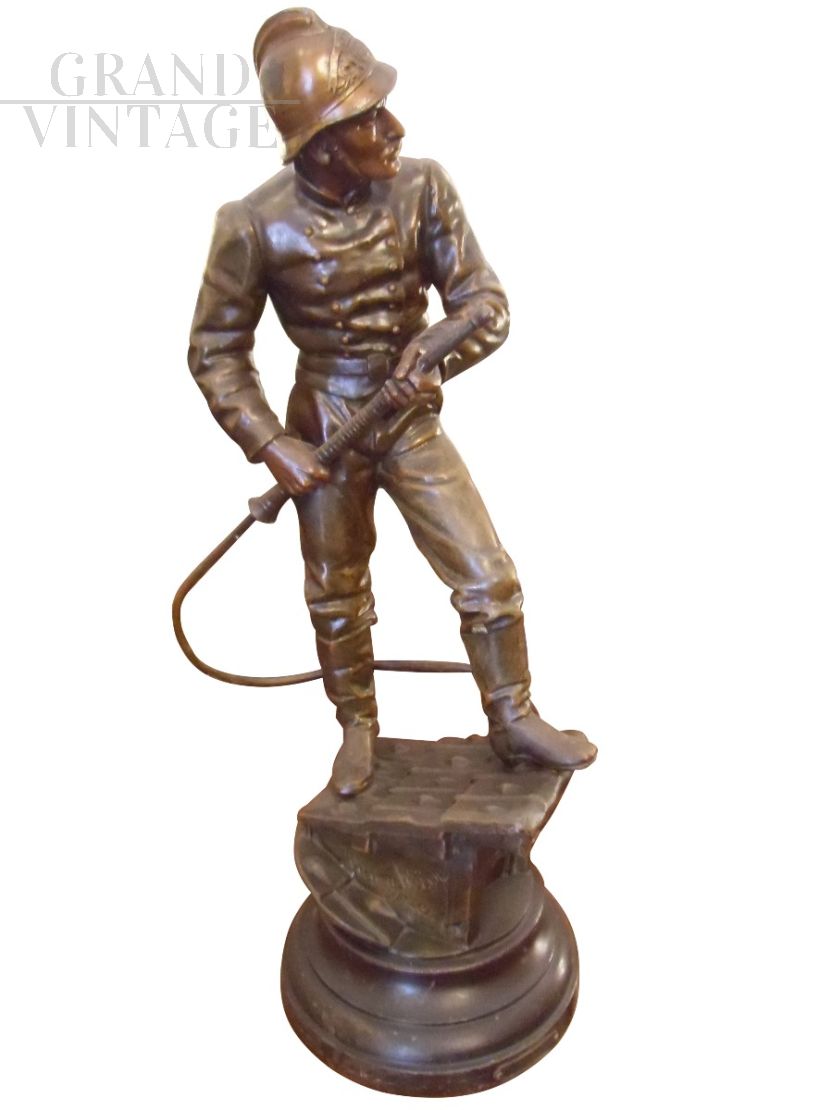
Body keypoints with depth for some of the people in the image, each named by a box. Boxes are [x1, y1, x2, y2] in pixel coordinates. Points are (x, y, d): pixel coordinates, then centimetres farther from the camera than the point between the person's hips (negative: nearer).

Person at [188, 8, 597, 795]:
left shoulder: (421, 187, -13)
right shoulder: (255, 225, -16)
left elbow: (485, 301, -8)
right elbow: (214, 352, -7)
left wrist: (433, 348, -29)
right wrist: (271, 444, -16)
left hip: (412, 422, 1)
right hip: (324, 431, -1)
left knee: (488, 578, -1)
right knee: (336, 600, 13)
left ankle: (513, 720, 21)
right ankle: (358, 728, 38)